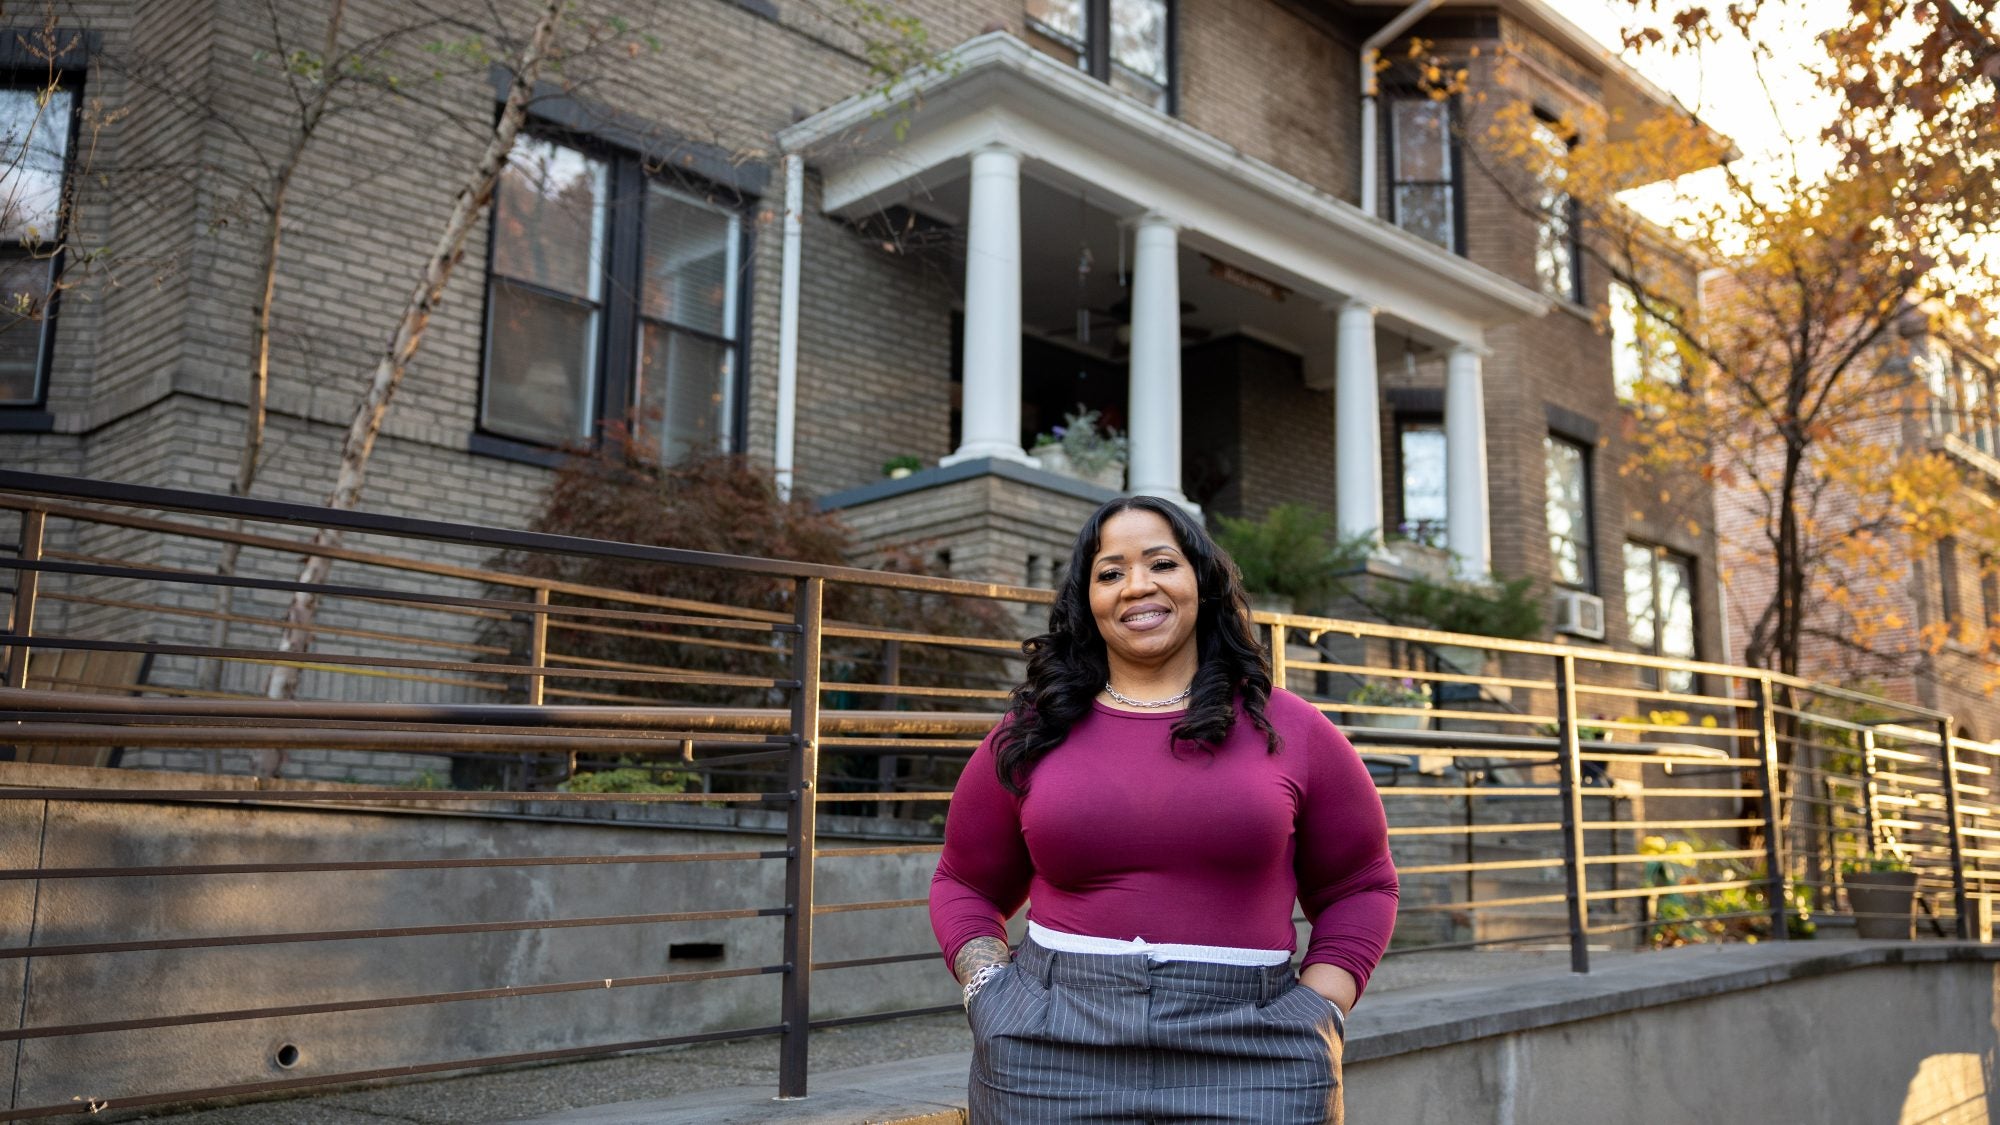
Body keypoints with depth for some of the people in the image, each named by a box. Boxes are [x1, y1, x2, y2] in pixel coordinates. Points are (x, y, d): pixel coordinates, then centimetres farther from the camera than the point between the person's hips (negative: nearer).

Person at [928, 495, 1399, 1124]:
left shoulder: (1287, 729, 4)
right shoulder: (1030, 736, 5)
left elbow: (1360, 886, 12)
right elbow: (965, 886, 15)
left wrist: (1319, 1016, 0)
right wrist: (989, 991, 0)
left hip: (1246, 1062, 0)